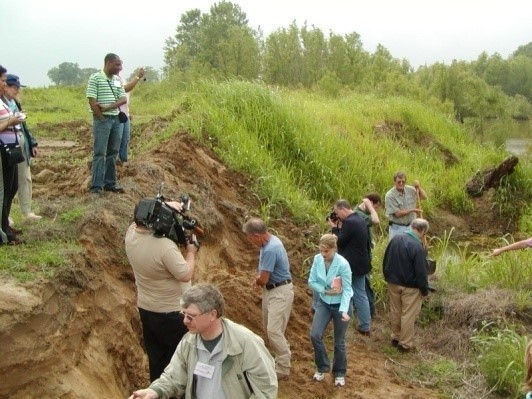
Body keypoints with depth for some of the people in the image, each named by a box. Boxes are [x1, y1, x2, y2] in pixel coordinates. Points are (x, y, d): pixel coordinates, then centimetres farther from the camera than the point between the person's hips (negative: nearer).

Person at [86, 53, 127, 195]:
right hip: (102, 120, -6)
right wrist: (102, 119, -12)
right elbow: (92, 102, -11)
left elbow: (123, 99, 3)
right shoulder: (95, 78, -7)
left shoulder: (117, 80, 11)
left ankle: (110, 183, 18)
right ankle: (96, 186, -2)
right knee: (99, 153, -5)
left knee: (112, 153, 10)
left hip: (116, 119, 6)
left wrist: (108, 107, -12)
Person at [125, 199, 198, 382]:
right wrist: (191, 252, -7)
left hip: (145, 309, 7)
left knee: (156, 358, 19)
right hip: (172, 312, -7)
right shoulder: (165, 246, -31)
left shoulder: (131, 233, -10)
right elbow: (185, 275, -22)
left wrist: (166, 206, -6)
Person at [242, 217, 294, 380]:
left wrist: (257, 280, 1)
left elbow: (263, 279, -23)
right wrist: (258, 279, 0)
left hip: (280, 292, -10)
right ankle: (283, 355, 30)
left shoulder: (270, 249, -28)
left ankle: (283, 368, -2)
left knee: (273, 330, -11)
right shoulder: (269, 241, 3)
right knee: (268, 328, 16)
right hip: (271, 290, 10)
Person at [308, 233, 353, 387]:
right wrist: (325, 290, -20)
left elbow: (347, 290, -21)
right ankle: (322, 366, 16)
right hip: (324, 303, 4)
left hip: (341, 304, -4)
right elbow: (311, 281, -4)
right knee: (315, 335, -9)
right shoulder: (317, 259, -12)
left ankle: (339, 373, 30)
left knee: (339, 342, 8)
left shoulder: (343, 264, -25)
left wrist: (344, 310, -33)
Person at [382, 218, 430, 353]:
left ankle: (395, 338, 33)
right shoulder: (417, 247, -25)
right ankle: (405, 344, 13)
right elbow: (421, 272, -20)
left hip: (393, 283, 7)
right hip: (410, 287, -7)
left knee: (395, 312, 19)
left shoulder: (396, 238, -2)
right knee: (408, 315, 5)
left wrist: (388, 277, 19)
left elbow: (385, 260, 8)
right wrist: (425, 290, -8)